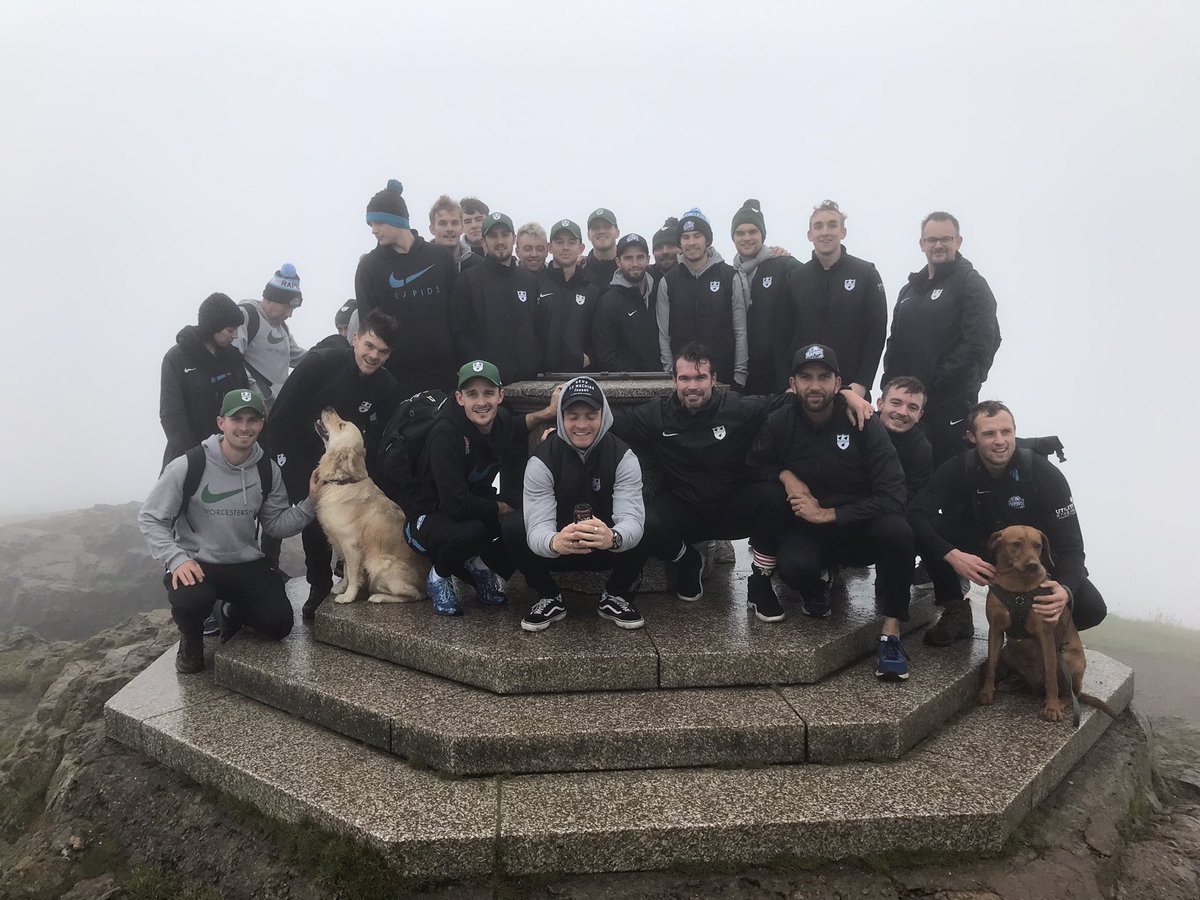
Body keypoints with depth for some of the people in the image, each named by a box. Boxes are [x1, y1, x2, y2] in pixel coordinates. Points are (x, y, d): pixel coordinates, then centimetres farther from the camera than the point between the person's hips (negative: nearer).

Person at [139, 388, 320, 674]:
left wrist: (310, 503, -14)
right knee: (192, 599, -36)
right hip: (195, 563, -3)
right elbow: (150, 518, -8)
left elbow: (275, 525, 2)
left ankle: (235, 612, 26)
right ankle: (191, 640, 3)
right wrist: (177, 559, -22)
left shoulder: (267, 470, -3)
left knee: (279, 624, -11)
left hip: (247, 564, 4)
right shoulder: (188, 466, -15)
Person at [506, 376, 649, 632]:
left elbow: (632, 519, -29)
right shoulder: (541, 460, -18)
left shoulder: (623, 457, -17)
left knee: (647, 529, -29)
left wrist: (612, 537, -54)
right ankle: (549, 598, -2)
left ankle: (616, 597, -2)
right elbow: (537, 528, -29)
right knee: (513, 528, -26)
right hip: (556, 550, 0)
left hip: (608, 550, 0)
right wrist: (555, 542, -55)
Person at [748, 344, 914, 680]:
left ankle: (891, 630, -17)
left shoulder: (864, 424, -11)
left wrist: (828, 514, -21)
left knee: (897, 531, -35)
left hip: (858, 526, 0)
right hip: (807, 529, 0)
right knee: (795, 566, -35)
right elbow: (755, 465, 12)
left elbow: (892, 496, -18)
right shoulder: (779, 423, -5)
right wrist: (784, 475, -9)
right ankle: (816, 587, 5)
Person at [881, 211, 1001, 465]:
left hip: (951, 406, -6)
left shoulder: (971, 284, -3)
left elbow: (980, 344, -14)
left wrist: (938, 381, -16)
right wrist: (889, 386, 8)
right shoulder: (911, 288, 19)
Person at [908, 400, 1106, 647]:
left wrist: (1066, 589, -45)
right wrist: (951, 555, -42)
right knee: (928, 529, -26)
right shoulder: (957, 469, -18)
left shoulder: (1046, 475, -21)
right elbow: (915, 512, -27)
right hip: (979, 557, 1)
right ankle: (956, 612, -8)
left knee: (1091, 609, -27)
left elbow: (1070, 545, -23)